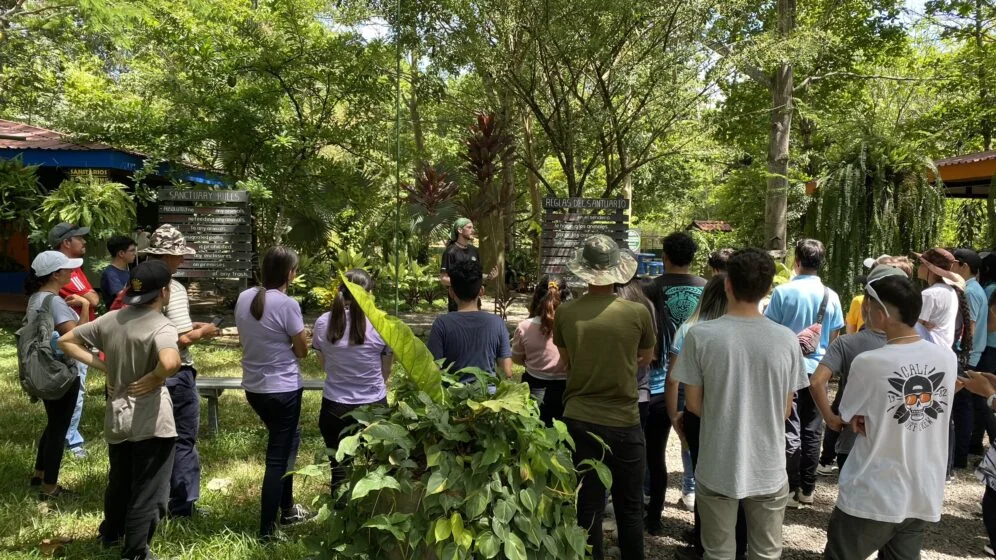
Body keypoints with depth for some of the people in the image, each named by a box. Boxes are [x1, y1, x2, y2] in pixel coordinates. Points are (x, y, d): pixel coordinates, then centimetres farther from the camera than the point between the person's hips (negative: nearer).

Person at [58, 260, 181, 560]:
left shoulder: (111, 319, 1)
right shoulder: (161, 327, -19)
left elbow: (66, 341, 10)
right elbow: (170, 363, -39)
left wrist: (101, 365, 4)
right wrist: (153, 379, -19)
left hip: (116, 417, 7)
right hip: (151, 421, -7)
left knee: (118, 482, 29)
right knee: (148, 491, 8)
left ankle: (110, 533, 50)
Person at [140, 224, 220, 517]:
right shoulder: (173, 289, -20)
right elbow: (182, 339, -24)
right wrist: (202, 332, -5)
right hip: (176, 374, -8)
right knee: (183, 441, 5)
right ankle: (181, 506, 14)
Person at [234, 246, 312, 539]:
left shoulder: (244, 298, 0)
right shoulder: (287, 304, -19)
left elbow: (245, 340, 12)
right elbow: (302, 350, -11)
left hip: (253, 387, 7)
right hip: (283, 389, -7)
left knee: (285, 442, 25)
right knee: (279, 456, 5)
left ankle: (287, 509, 37)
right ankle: (266, 529, 13)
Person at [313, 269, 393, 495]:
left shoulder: (323, 323, -7)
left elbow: (324, 364, 9)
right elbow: (386, 370, 3)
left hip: (335, 407, 1)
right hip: (374, 406, -1)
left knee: (340, 469, 14)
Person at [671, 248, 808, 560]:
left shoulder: (700, 335, -14)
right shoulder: (787, 340, -9)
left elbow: (693, 404, -4)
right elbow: (785, 411, 2)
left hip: (717, 469, -1)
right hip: (769, 470, 2)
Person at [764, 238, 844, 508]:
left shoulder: (783, 291, -10)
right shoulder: (831, 296, 0)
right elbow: (834, 337, 9)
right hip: (818, 369, 3)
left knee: (791, 430, 4)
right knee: (812, 431, 11)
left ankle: (792, 489, 6)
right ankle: (808, 489, 18)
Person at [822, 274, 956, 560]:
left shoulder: (868, 362, -19)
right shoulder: (948, 357, -4)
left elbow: (849, 417, -4)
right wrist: (872, 419, 0)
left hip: (872, 498, -5)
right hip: (925, 497, 5)